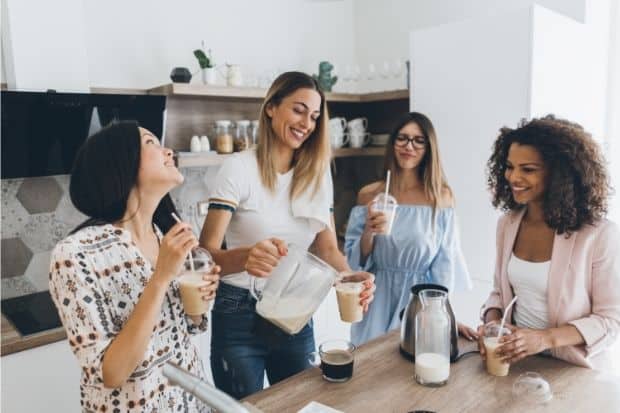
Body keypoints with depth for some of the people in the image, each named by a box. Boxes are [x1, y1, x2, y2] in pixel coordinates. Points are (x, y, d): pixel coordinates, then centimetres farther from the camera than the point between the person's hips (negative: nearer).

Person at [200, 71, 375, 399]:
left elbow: (327, 247, -3)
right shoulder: (239, 168, -15)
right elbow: (206, 254, -20)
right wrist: (245, 256, -42)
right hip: (240, 317, -4)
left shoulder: (317, 174, 0)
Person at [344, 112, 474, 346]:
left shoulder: (441, 197, -6)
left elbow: (444, 262, -4)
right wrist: (368, 233, -19)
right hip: (378, 302, 1)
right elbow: (354, 260, -1)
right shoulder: (369, 195, -4)